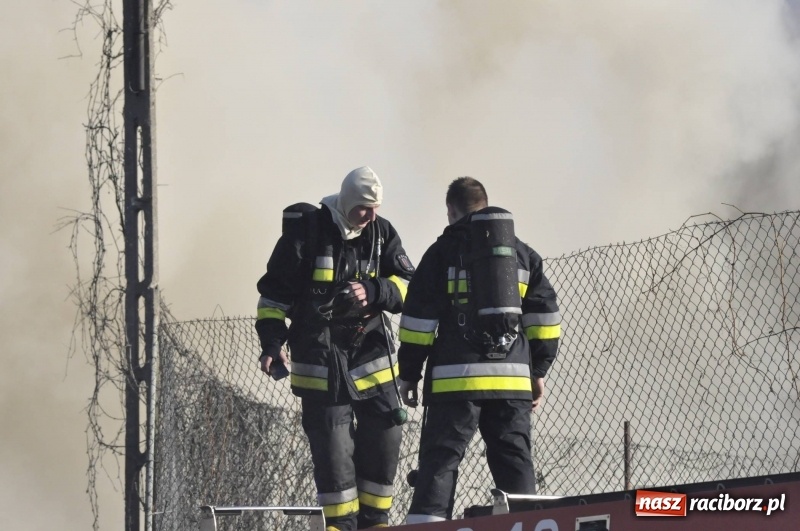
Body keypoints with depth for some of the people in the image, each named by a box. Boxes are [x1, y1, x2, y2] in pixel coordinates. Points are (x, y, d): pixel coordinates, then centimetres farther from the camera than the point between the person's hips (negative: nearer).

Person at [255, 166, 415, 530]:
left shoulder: (381, 234, 4)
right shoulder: (306, 231, -8)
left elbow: (406, 288, -1)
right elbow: (274, 292, -3)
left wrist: (373, 291, -21)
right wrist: (272, 343, -13)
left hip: (371, 354, 4)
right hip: (321, 362, -4)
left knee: (384, 442, 4)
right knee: (333, 450, -6)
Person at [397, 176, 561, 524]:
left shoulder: (443, 251, 1)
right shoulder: (522, 253, 13)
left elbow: (418, 319, -2)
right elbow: (545, 317, 10)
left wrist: (409, 375, 4)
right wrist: (538, 372, 16)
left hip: (455, 378, -3)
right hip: (512, 378, 3)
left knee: (440, 460, -3)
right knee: (514, 461, 10)